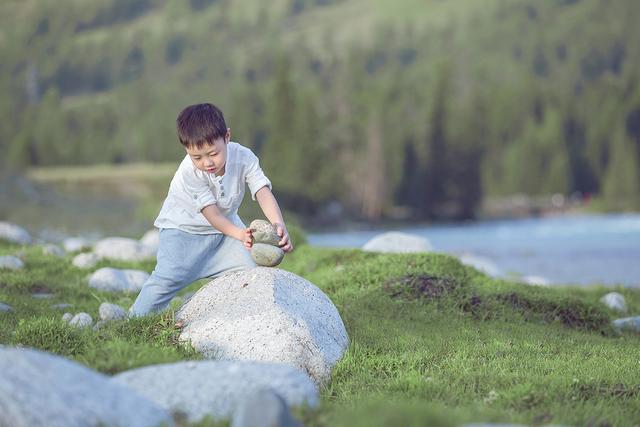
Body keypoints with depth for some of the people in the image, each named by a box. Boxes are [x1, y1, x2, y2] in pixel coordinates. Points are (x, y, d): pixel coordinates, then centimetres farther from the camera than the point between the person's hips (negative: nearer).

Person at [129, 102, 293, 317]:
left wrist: (279, 225, -50)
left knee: (248, 271, -8)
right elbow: (211, 213, -32)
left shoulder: (244, 158, -22)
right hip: (184, 227, -4)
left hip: (226, 223, 4)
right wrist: (239, 234, -50)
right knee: (168, 277, -18)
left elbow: (263, 193, -32)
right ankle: (135, 318, -3)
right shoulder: (189, 172, -32)